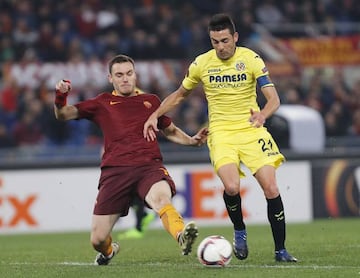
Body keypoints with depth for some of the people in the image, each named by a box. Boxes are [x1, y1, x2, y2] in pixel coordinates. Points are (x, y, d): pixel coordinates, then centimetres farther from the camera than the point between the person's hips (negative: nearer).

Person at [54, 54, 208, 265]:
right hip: (115, 170, 1)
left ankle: (182, 236, -65)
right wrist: (60, 97, -5)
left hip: (149, 166, -1)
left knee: (161, 198, -38)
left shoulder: (151, 101, 19)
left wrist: (192, 140, 14)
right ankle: (109, 250, 35)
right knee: (98, 239, -1)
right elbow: (63, 115, 16)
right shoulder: (102, 103, 17)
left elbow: (171, 131, 32)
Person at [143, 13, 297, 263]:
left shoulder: (251, 59, -6)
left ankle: (281, 250, 3)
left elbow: (274, 99, -15)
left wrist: (263, 114, -36)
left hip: (251, 129, 0)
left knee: (271, 188, -11)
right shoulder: (201, 64, 0)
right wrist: (155, 115, 6)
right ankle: (239, 231, 6)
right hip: (221, 132, 0)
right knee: (231, 186, -24)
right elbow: (180, 95, 18)